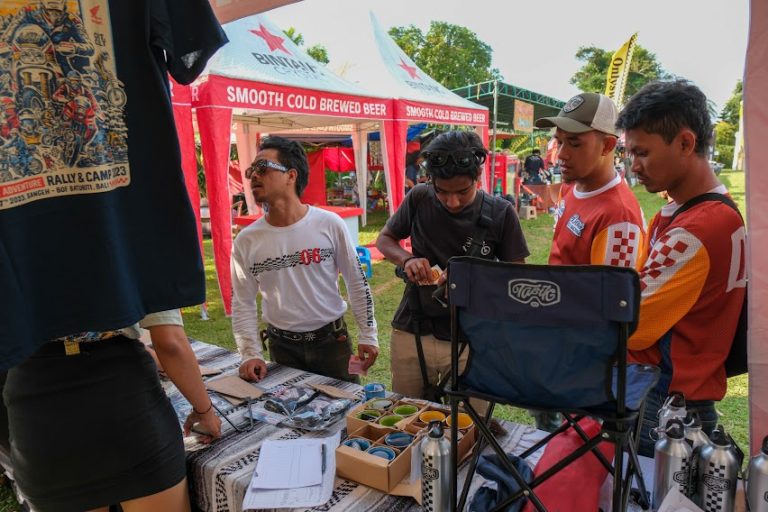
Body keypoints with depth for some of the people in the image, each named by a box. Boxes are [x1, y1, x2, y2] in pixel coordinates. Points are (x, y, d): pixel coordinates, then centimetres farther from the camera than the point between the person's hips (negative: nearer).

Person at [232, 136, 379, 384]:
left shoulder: (329, 224, -10)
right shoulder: (246, 241, -5)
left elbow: (357, 282, -3)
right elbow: (243, 303, 2)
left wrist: (368, 335, -2)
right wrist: (251, 354, -7)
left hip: (332, 339, -1)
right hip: (282, 346, 1)